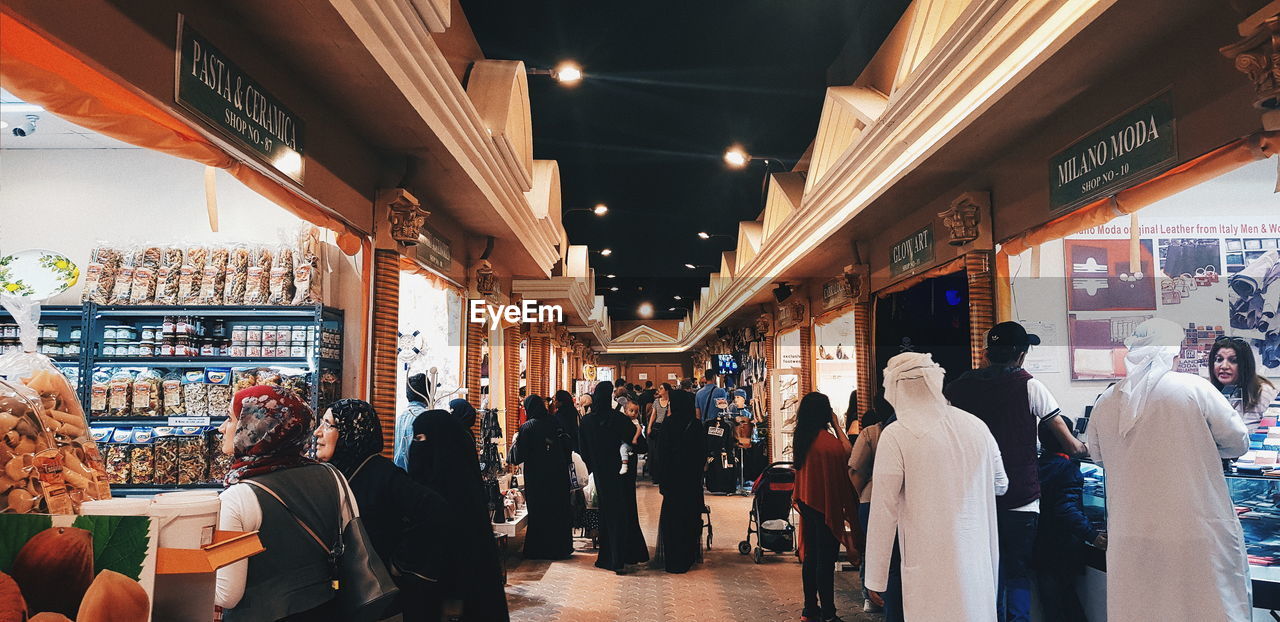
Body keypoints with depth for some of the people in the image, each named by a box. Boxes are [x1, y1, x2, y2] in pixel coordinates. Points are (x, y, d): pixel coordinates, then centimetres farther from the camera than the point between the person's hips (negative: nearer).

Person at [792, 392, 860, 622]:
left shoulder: (801, 438, 2)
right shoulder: (829, 441, -22)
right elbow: (847, 455, -8)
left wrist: (834, 428, 4)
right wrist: (837, 425, -9)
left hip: (807, 502, 7)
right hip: (826, 504, -7)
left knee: (810, 555, 15)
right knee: (826, 560, 0)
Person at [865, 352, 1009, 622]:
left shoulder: (895, 436, -11)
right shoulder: (977, 426, 3)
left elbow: (883, 511, -11)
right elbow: (1000, 485, 18)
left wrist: (875, 579, -4)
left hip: (930, 567, -5)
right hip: (979, 564, 5)